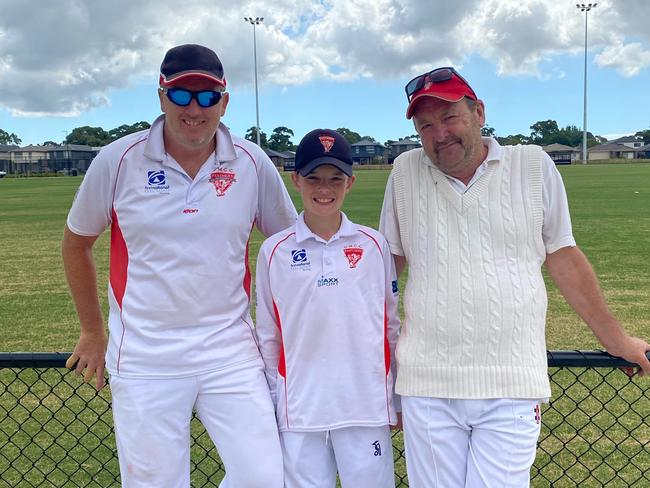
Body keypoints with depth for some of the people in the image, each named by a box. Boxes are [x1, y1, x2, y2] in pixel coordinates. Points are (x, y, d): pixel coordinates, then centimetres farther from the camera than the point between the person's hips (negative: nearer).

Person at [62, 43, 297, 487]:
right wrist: (93, 333, 13)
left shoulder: (253, 163, -1)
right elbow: (77, 242, 10)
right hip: (143, 358, -1)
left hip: (231, 352, 1)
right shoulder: (118, 160, -4)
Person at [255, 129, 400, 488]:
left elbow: (391, 325, 7)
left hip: (367, 405, 1)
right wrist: (269, 404, 8)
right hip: (299, 408, 0)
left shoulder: (373, 245, 1)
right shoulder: (274, 251, 0)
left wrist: (400, 396, 9)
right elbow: (268, 335, 6)